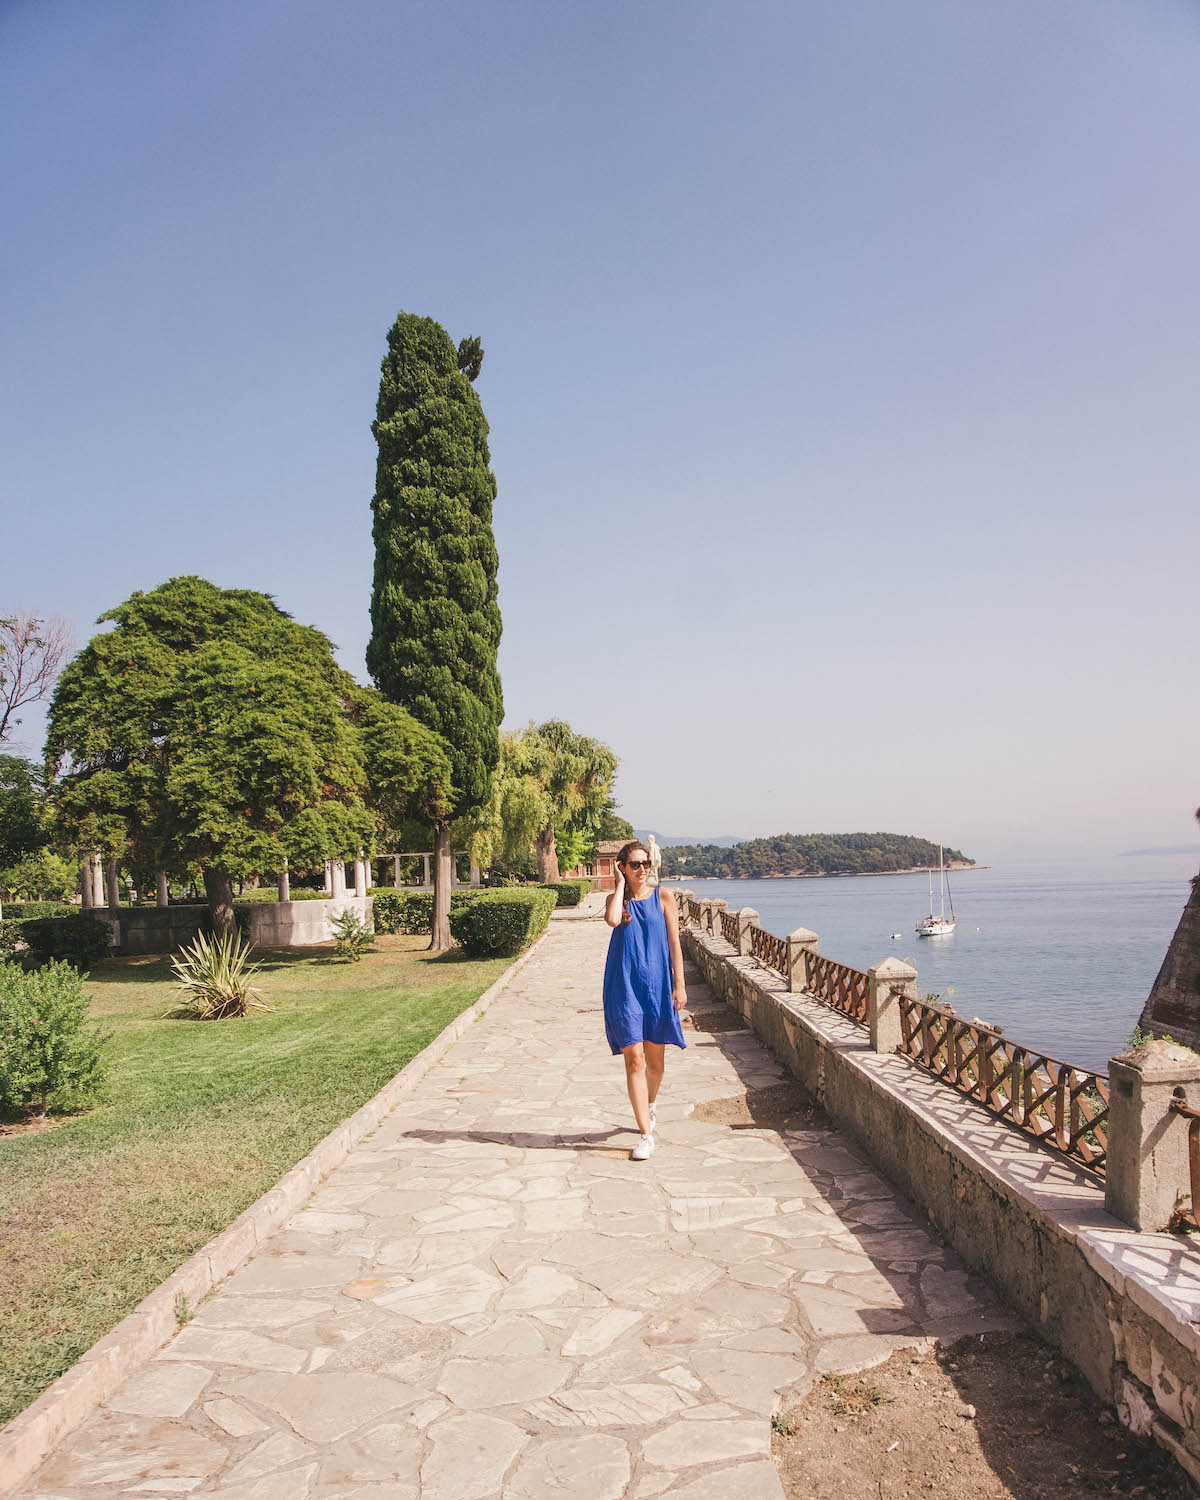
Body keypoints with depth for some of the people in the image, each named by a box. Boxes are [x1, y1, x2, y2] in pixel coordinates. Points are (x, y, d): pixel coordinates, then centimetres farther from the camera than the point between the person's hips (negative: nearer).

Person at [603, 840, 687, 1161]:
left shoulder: (664, 897, 3)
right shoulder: (617, 899, 6)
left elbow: (674, 943, 2)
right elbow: (612, 920, -19)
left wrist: (679, 985, -3)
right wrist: (621, 884, -7)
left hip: (657, 984, 1)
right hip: (625, 986, 0)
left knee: (655, 1059, 12)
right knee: (634, 1059, -8)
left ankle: (649, 1106, 42)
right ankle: (646, 1134, -4)